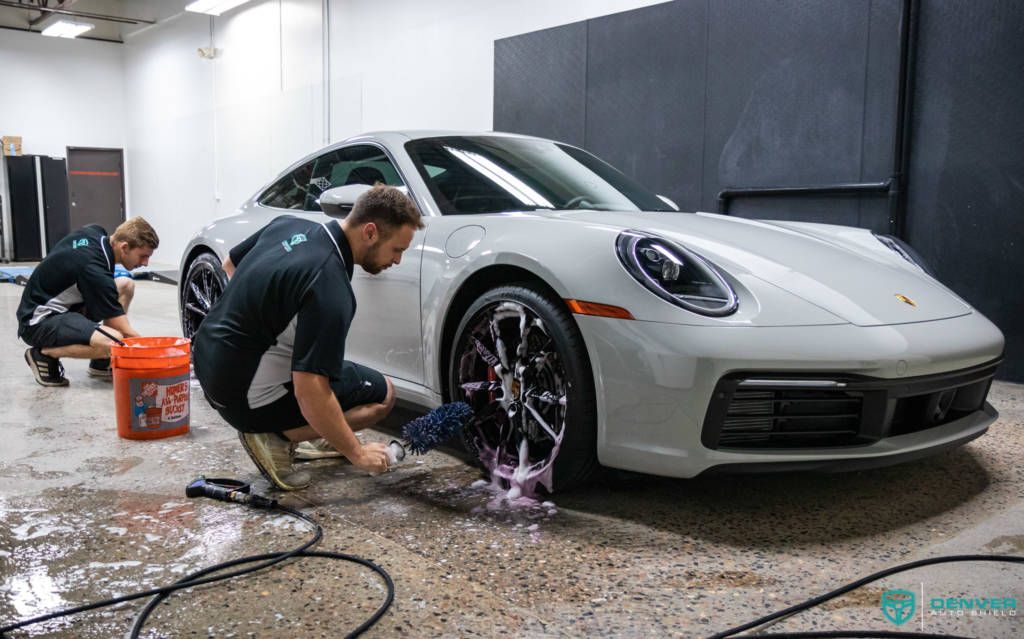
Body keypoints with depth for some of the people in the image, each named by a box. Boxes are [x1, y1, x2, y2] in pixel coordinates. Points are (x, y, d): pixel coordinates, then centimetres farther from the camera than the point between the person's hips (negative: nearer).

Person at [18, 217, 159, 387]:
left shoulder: (95, 231, -3)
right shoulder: (95, 269, -28)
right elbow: (126, 333, -26)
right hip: (38, 321, -10)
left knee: (126, 285, 1)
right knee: (113, 342, -33)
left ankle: (101, 364, 4)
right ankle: (44, 354, -6)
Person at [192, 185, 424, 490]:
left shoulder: (287, 224, -1)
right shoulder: (330, 289, -27)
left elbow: (230, 263, 19)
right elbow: (310, 394, -28)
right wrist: (357, 453, -16)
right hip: (246, 395, -8)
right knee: (382, 393, 0)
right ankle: (274, 436, -6)